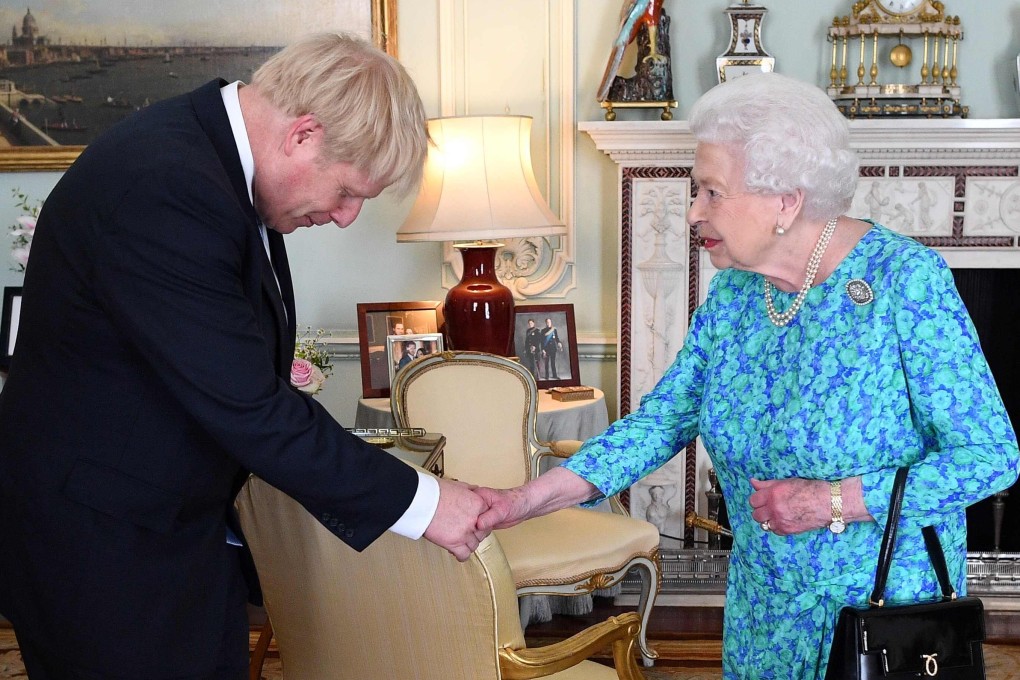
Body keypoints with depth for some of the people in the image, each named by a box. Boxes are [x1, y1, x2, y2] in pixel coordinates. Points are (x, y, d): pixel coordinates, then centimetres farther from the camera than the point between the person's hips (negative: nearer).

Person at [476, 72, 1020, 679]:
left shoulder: (908, 280, -20)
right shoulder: (732, 292, -2)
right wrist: (534, 498, -10)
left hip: (889, 608, -5)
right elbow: (665, 418, 1)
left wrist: (833, 502, -24)